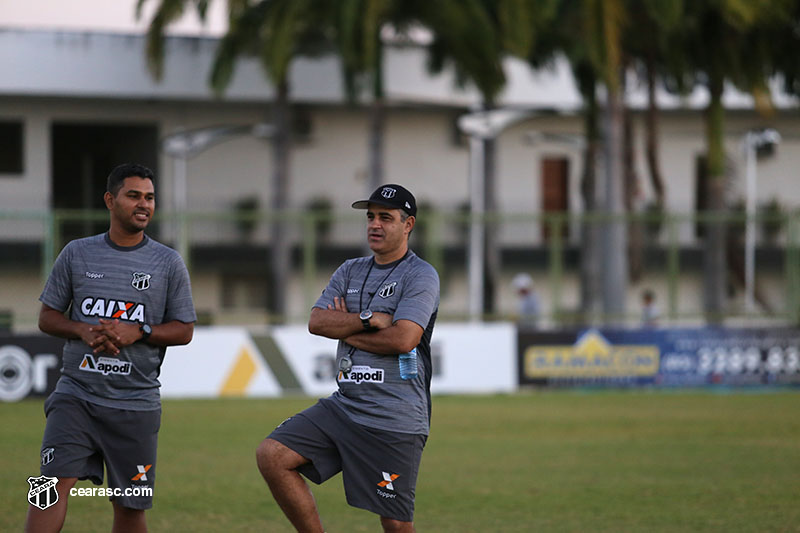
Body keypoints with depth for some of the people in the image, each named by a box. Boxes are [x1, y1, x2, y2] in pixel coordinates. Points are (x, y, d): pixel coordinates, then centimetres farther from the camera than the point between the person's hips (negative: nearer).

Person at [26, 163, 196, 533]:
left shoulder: (168, 263, 5)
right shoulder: (77, 254, 7)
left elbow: (184, 331, 6)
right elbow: (47, 317, 11)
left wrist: (137, 332, -12)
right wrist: (83, 330, -10)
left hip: (136, 402, 0)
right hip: (76, 392, 0)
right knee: (55, 482, -17)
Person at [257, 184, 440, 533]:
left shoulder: (420, 276, -4)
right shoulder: (350, 271, 16)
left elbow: (403, 339, -17)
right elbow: (317, 322, 2)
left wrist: (345, 328, -4)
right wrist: (367, 319, -13)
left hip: (395, 421, -7)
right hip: (344, 407, 7)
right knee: (271, 455, -7)